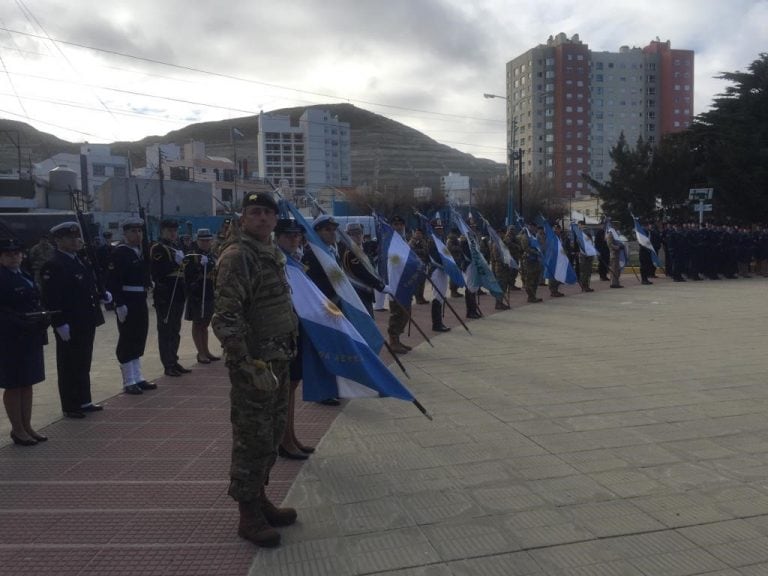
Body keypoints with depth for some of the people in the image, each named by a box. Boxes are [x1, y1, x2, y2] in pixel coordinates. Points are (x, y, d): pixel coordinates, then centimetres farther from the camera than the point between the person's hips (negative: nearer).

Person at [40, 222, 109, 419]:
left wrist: (101, 296, 7)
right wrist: (60, 324, -24)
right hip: (69, 326, -9)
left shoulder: (80, 261, 12)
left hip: (86, 323, 9)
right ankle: (70, 406, 15)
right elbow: (51, 299, -21)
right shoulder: (53, 266, -16)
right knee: (69, 366, 3)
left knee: (84, 364, 18)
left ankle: (84, 401, 30)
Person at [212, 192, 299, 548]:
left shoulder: (272, 253, 13)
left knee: (271, 433, 18)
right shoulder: (237, 256, -16)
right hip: (254, 363, -9)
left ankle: (259, 499, 33)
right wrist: (251, 365, -25)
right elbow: (225, 319, -23)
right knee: (252, 438, 0)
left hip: (278, 358, 9)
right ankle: (248, 516, 14)